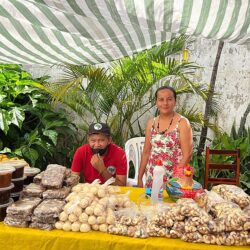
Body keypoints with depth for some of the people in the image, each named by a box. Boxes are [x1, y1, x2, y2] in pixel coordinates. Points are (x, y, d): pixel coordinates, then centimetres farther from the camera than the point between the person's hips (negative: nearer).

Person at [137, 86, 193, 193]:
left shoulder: (182, 123, -7)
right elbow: (146, 152, 10)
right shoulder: (151, 123, 6)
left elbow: (187, 154, -11)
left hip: (173, 178, -4)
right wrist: (140, 177, 8)